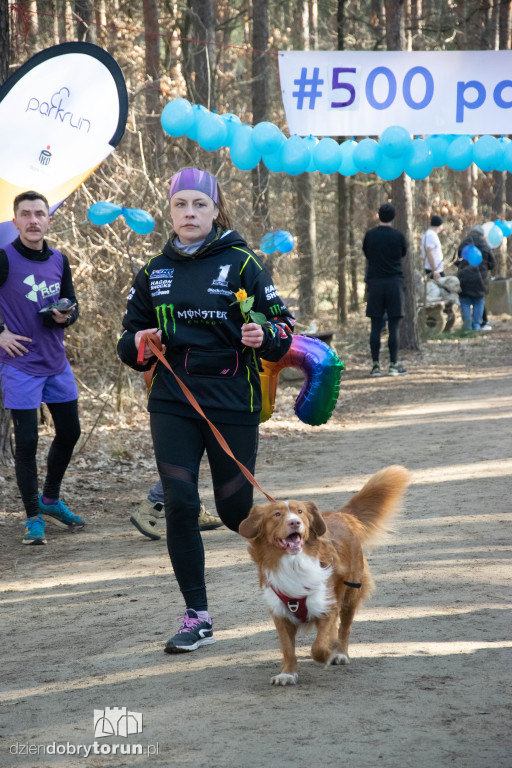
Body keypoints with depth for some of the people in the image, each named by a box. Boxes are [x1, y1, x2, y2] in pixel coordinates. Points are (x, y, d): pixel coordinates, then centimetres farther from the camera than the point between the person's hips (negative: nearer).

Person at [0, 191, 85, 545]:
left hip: (57, 363, 6)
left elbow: (72, 303, 14)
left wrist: (65, 315, -8)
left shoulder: (59, 260, 5)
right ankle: (34, 517, 9)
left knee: (69, 432, 14)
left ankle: (51, 500, 34)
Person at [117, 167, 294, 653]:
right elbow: (129, 343, 16)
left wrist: (264, 337, -23)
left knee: (235, 509, 3)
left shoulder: (241, 263, -2)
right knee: (179, 505, -7)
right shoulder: (153, 272, 9)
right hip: (172, 406, 3)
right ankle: (196, 618, 3)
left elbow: (282, 328, -1)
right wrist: (138, 345, -7)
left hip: (233, 404, -3)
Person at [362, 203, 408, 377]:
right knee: (393, 326, 0)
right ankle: (393, 365, -2)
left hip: (375, 284, 2)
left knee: (375, 327, 4)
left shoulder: (370, 235, 1)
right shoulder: (398, 236, -3)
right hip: (394, 282, -2)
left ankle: (375, 365, 2)